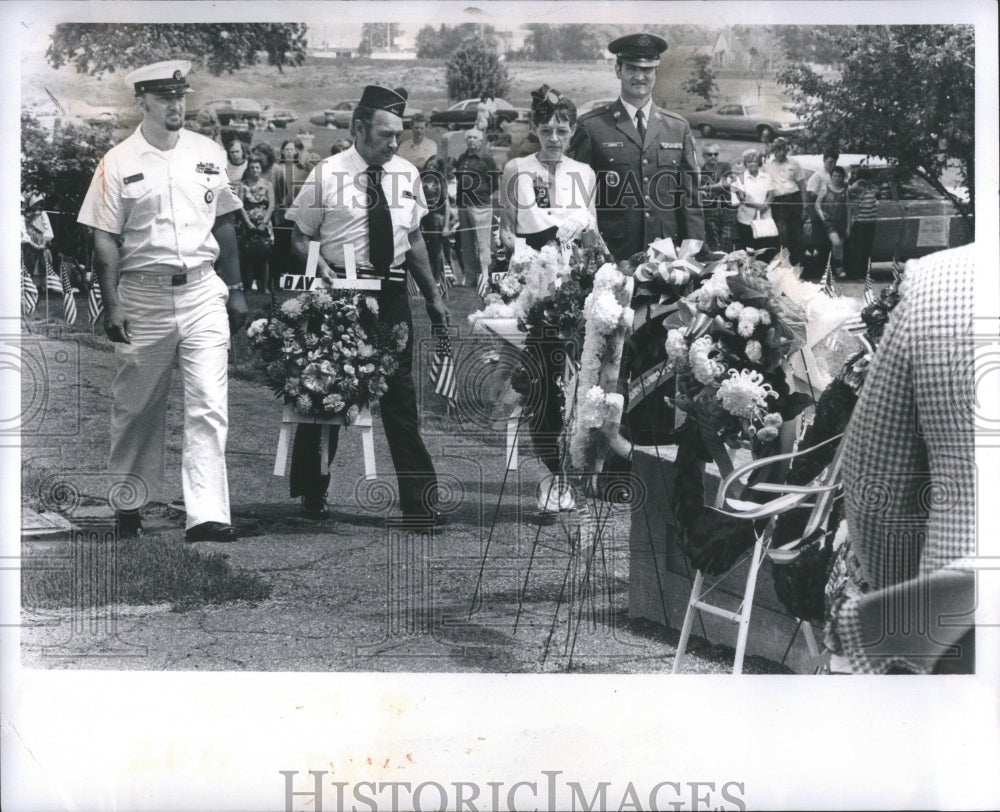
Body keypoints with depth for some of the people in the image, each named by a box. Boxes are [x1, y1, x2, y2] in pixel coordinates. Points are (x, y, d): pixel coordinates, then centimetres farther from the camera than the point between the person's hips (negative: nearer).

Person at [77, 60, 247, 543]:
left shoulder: (210, 154, 9)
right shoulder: (118, 163, -2)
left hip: (203, 291, 2)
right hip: (143, 294, -2)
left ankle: (206, 516, -12)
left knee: (209, 405, -9)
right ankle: (128, 501, 27)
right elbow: (105, 239, -3)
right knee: (137, 408, 9)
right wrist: (112, 304, -9)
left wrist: (234, 289, 13)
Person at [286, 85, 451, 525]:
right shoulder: (327, 175, -5)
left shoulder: (406, 174, 8)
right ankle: (312, 495, 21)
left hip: (392, 294, 3)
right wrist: (323, 271, -19)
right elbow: (301, 237, -1)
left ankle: (418, 500, 6)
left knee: (400, 397, 3)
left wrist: (433, 295, 17)